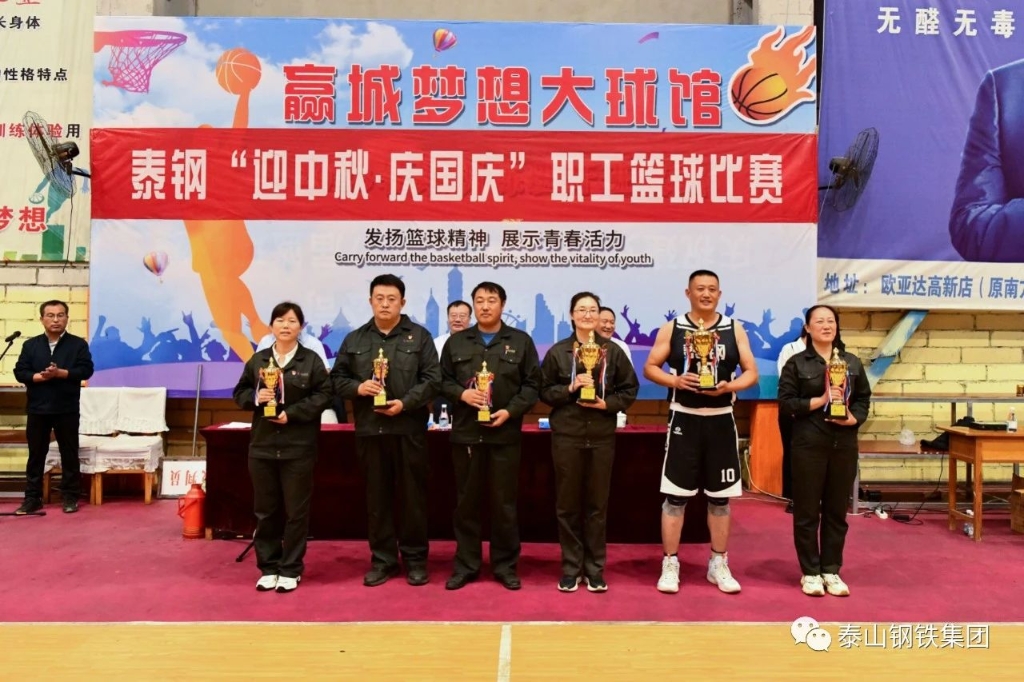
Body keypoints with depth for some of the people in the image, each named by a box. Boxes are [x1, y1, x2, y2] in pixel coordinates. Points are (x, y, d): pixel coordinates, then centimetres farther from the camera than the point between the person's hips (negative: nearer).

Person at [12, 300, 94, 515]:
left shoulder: (78, 344, 1)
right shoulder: (30, 345, 8)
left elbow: (86, 370, -8)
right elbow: (20, 372, 1)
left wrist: (60, 373, -20)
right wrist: (40, 376, -17)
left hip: (67, 409, -2)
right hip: (37, 408, 2)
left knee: (69, 455, 5)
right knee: (36, 455, 8)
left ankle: (70, 497, 14)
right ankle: (32, 498, 17)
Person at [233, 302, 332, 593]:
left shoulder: (312, 360, -1)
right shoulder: (257, 360, 7)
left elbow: (324, 395, -6)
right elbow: (240, 393, 11)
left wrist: (292, 413, -15)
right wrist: (255, 397, -11)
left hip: (299, 447, -3)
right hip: (262, 446, 3)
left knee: (296, 511, 4)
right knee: (265, 510, 10)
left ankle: (291, 570, 16)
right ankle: (268, 568, 23)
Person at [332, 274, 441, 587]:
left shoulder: (419, 336, 3)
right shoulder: (354, 339, 11)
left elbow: (432, 379, -4)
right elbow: (337, 378, 10)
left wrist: (405, 403, -15)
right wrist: (358, 387, -10)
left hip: (409, 429, -2)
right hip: (370, 429, 3)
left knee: (414, 496, 5)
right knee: (377, 497, 9)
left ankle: (415, 559, 18)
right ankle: (382, 559, 21)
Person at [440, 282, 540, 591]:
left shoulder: (521, 341, 4)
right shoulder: (456, 342, 9)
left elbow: (532, 385, 0)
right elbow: (442, 381, 8)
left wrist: (510, 411, -12)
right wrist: (462, 394, -11)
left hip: (505, 433, -1)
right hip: (465, 432, 2)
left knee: (504, 502, 6)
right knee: (466, 501, 8)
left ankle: (505, 566, 18)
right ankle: (465, 565, 19)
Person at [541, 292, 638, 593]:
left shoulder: (613, 351, 2)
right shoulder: (557, 352, 1)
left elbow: (630, 389, 6)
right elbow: (544, 391, 2)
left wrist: (607, 403, -10)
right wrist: (571, 388, -14)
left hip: (602, 436, 1)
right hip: (566, 435, 0)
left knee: (597, 504, 7)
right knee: (567, 503, 5)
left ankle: (595, 568, 19)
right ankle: (571, 567, 17)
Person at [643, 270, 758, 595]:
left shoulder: (734, 329, 4)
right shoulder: (671, 328, 1)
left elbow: (752, 372, 5)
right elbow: (650, 367, 2)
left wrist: (729, 386, -15)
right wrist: (675, 380, -17)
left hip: (721, 421, 2)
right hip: (684, 419, -2)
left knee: (720, 497, 9)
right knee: (675, 496, 0)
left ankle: (719, 564, 23)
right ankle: (670, 565, 11)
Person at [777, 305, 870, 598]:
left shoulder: (852, 362, 11)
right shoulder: (796, 363, 0)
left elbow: (864, 397, 11)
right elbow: (785, 401, -6)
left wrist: (855, 418, -9)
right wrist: (820, 400, -16)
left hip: (844, 445, 3)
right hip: (808, 444, -3)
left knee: (837, 510, 9)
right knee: (807, 510, 2)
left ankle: (831, 571, 20)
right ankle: (810, 572, 13)